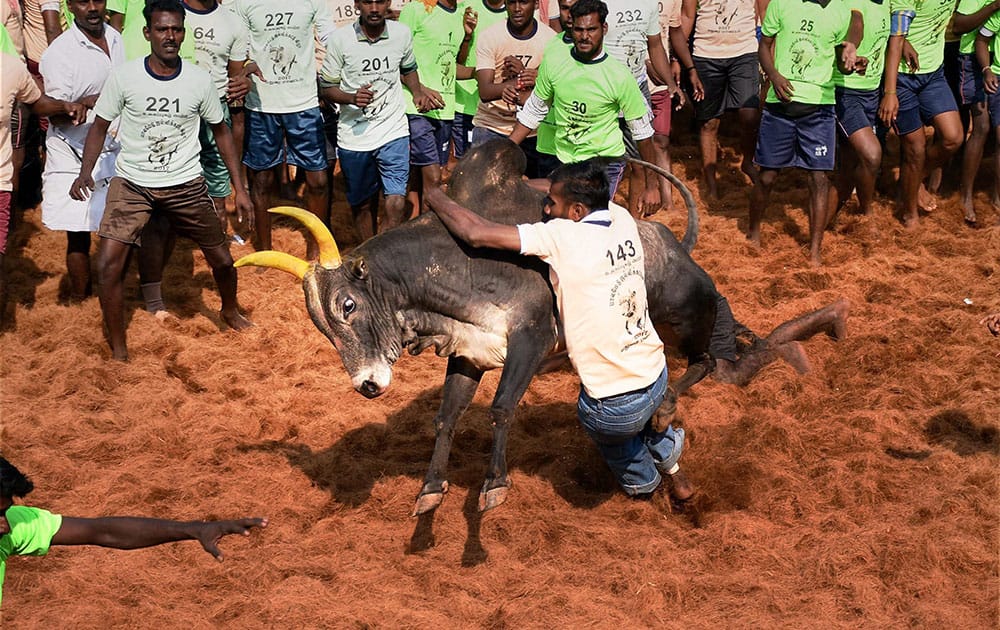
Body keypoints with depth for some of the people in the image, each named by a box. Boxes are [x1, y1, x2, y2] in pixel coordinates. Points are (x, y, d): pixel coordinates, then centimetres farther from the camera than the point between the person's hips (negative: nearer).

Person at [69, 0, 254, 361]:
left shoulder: (200, 81, -6)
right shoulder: (123, 77, -11)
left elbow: (221, 132, 5)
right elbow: (100, 126, -2)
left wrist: (240, 189, 2)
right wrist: (85, 172, -19)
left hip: (186, 185, 1)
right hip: (132, 184, -1)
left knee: (221, 258, 8)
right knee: (109, 264, -16)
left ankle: (230, 310, 43)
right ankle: (118, 350, 0)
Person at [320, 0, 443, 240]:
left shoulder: (402, 34, -1)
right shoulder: (340, 39, -8)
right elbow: (328, 87, -2)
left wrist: (418, 93, 3)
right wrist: (352, 98, -21)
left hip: (393, 132, 0)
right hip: (354, 135, 0)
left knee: (396, 204, -14)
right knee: (362, 204, 15)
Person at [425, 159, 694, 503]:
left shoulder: (563, 237, -21)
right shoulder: (623, 220, -2)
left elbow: (477, 233, -21)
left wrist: (436, 198, -3)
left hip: (615, 407, -5)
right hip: (658, 379, 5)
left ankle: (641, 481, 57)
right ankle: (674, 471, 58)